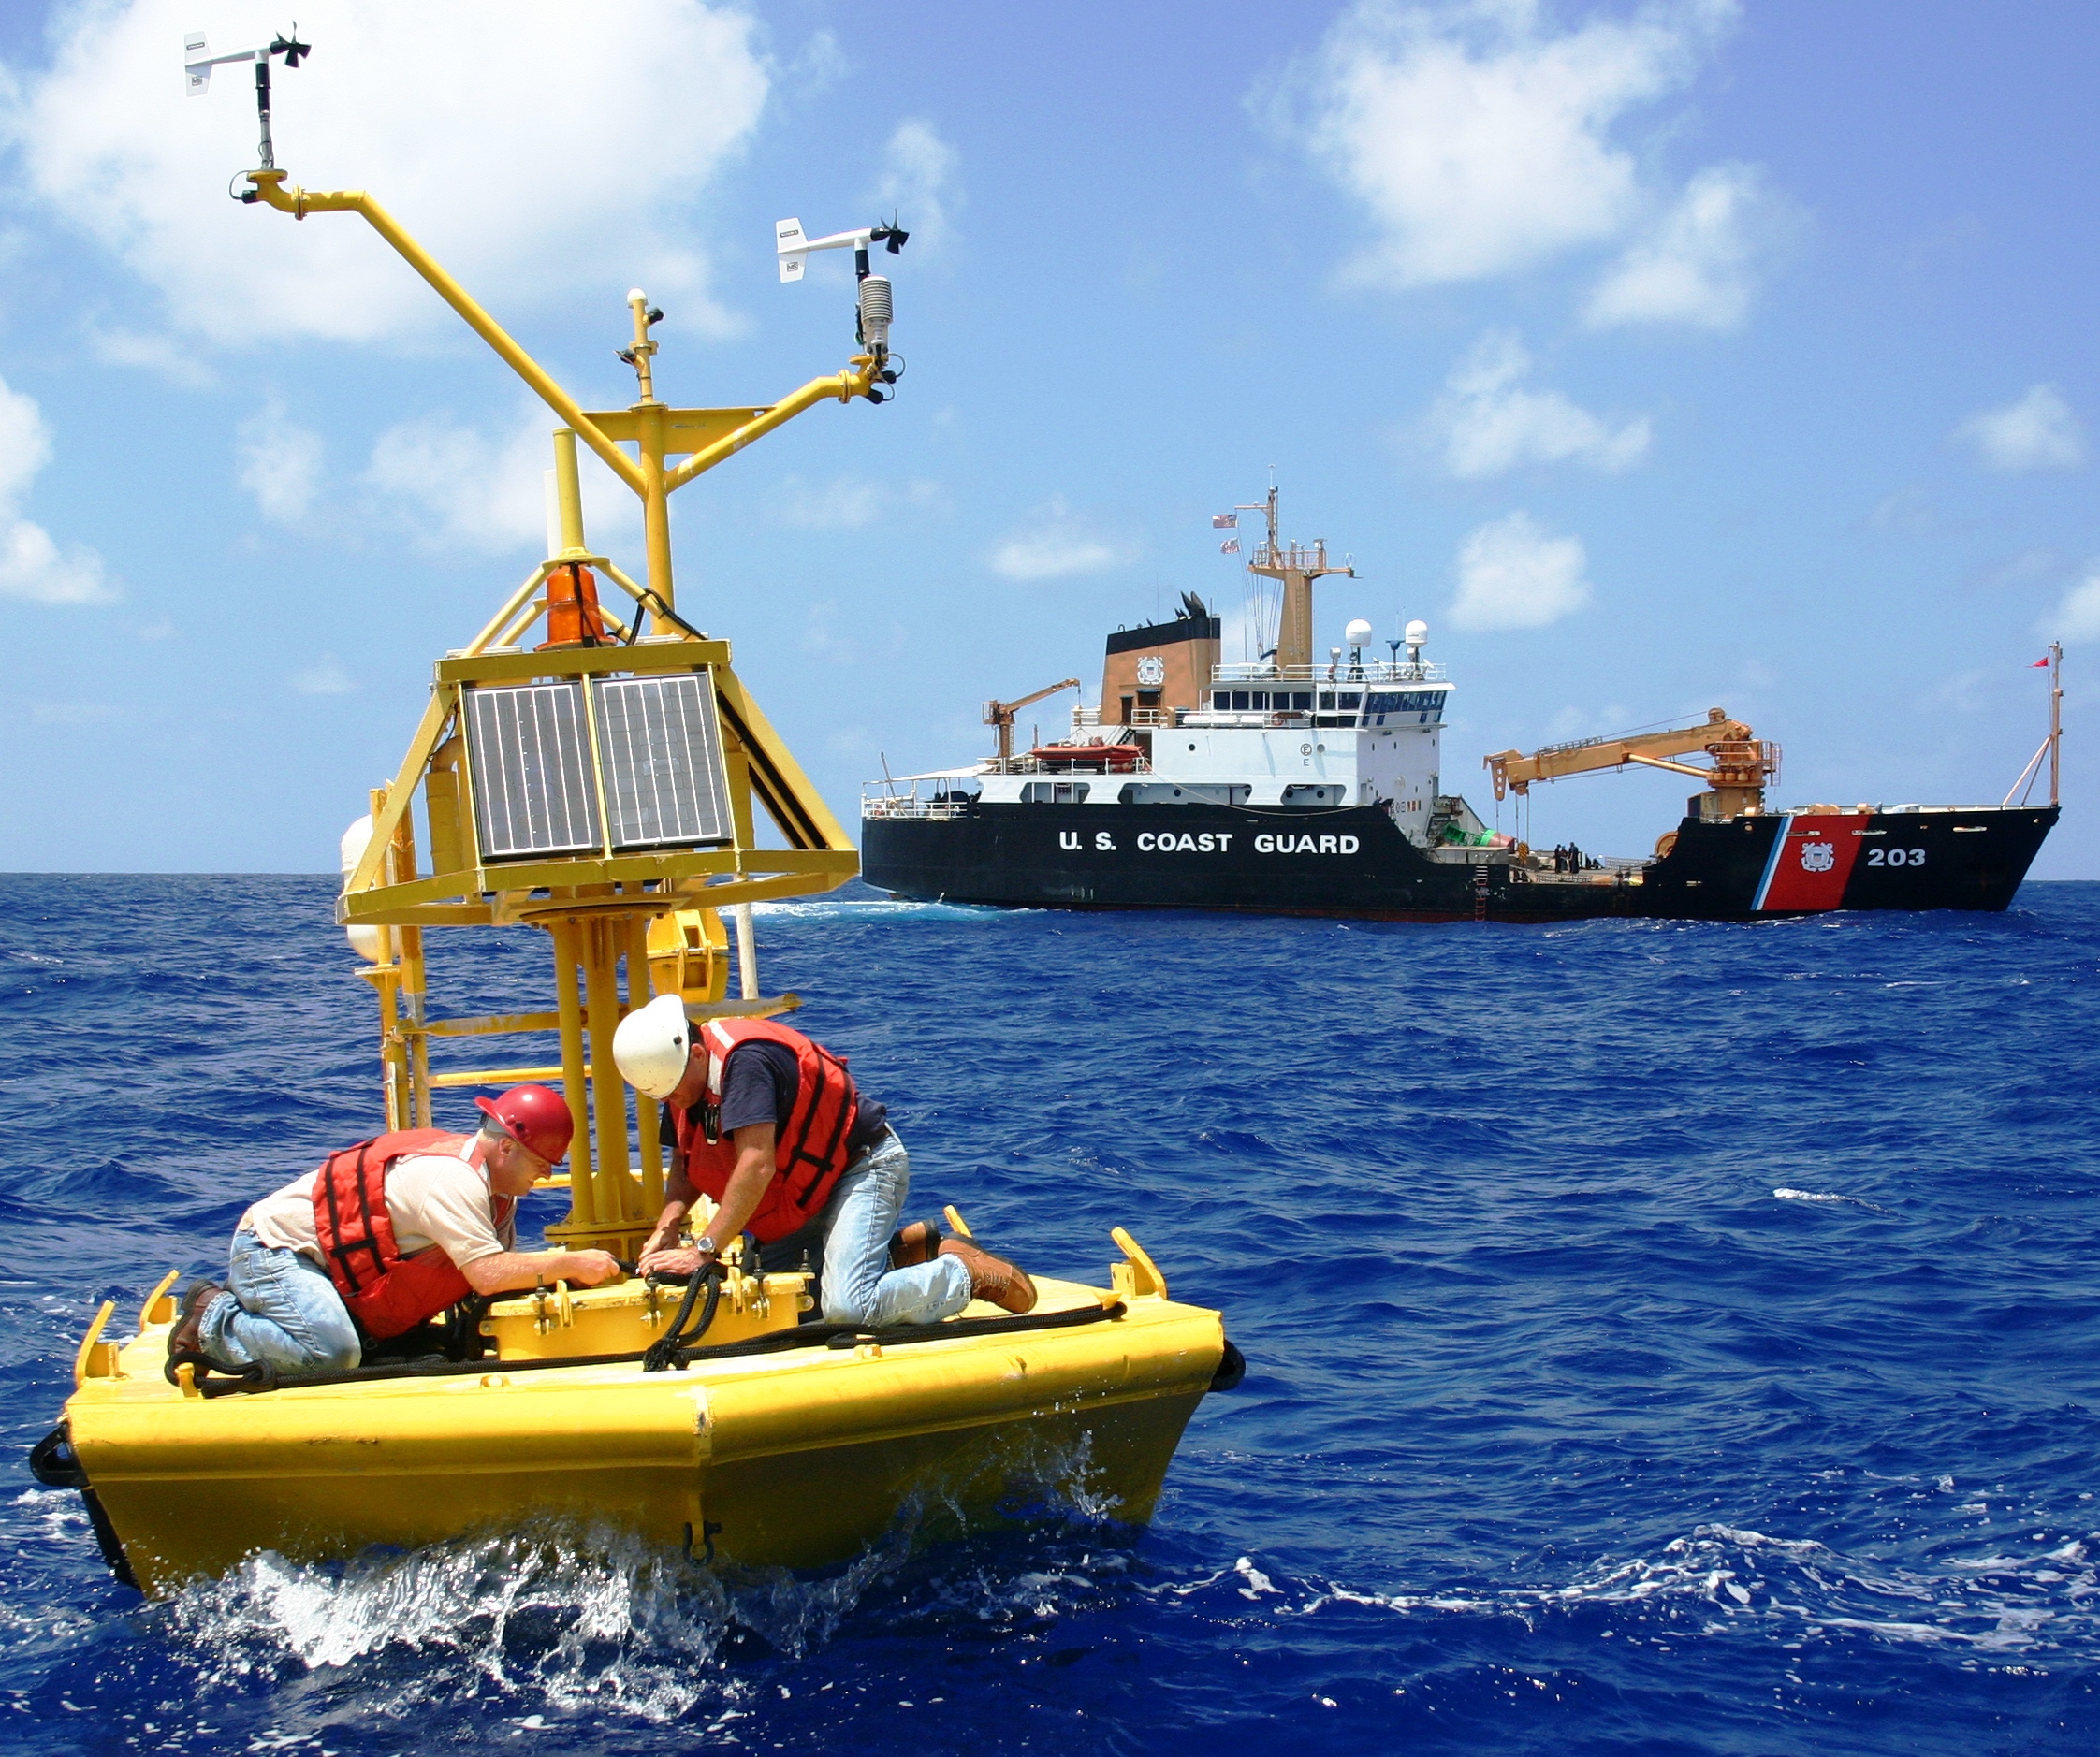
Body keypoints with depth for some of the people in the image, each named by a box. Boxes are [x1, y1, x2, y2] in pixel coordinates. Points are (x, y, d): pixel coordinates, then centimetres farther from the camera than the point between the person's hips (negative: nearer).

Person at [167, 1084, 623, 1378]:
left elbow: (505, 1264, 4)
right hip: (273, 1246, -10)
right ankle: (211, 1322, -7)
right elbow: (488, 1274, -34)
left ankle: (243, 1310, 17)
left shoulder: (493, 1184, 6)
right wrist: (571, 1264, -25)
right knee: (331, 1352, -30)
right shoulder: (452, 1179, -26)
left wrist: (562, 1272, -12)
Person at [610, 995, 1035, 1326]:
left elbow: (757, 1165, -35)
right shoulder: (679, 1074, -1)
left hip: (865, 1166, -10)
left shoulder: (744, 1061, -29)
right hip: (812, 1185, 10)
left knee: (849, 1307, -26)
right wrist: (667, 1228, -14)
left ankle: (971, 1274, -3)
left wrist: (704, 1250, -33)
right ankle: (914, 1247, 19)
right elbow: (685, 1162, 5)